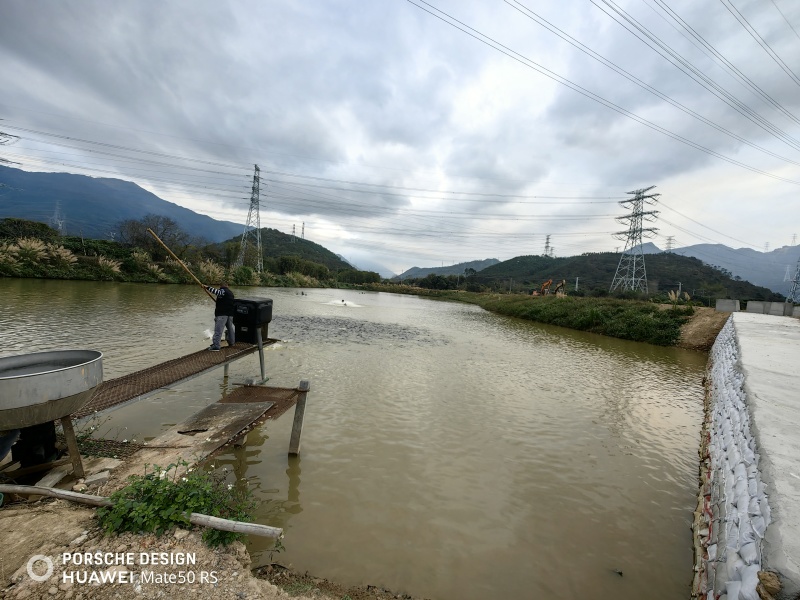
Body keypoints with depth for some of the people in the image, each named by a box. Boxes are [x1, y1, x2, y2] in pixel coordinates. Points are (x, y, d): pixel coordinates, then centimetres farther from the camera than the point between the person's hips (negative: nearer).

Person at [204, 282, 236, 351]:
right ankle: (232, 342, 32)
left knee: (218, 330, -10)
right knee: (230, 328, 21)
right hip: (230, 313, 9)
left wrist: (208, 287, -26)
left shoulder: (223, 290, -5)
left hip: (222, 314, -8)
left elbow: (217, 292, -29)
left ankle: (216, 346, -15)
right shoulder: (230, 292, 21)